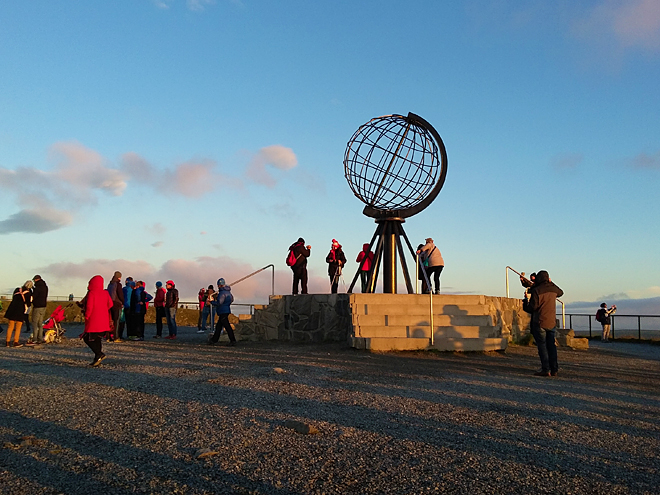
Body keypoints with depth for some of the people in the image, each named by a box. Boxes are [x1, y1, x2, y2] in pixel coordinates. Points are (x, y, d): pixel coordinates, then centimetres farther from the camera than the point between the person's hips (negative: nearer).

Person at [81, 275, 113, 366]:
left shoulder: (91, 293, -10)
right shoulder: (105, 293, 8)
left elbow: (89, 307, -14)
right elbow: (110, 304, 9)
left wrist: (86, 316, 0)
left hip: (93, 321, -6)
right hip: (104, 322, 7)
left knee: (87, 338, 2)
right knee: (98, 339, 12)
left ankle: (99, 354, -13)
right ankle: (97, 359, 10)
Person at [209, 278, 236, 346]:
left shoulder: (222, 293, -19)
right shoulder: (228, 291, 12)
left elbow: (219, 303, -25)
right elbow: (232, 299, 25)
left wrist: (212, 302, -10)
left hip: (223, 312, -10)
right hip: (227, 310, 10)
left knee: (227, 326, -8)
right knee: (218, 326, 17)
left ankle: (233, 340, -7)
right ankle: (214, 339, 25)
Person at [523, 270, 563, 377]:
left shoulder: (536, 290, -13)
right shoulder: (553, 289, 5)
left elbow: (532, 308, -14)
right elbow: (561, 292, 31)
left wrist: (525, 304, 5)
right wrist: (552, 283, 36)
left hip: (540, 323, -6)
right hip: (552, 322, 6)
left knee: (542, 345, -1)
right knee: (551, 345, 11)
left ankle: (546, 369, -3)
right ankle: (554, 369, 12)